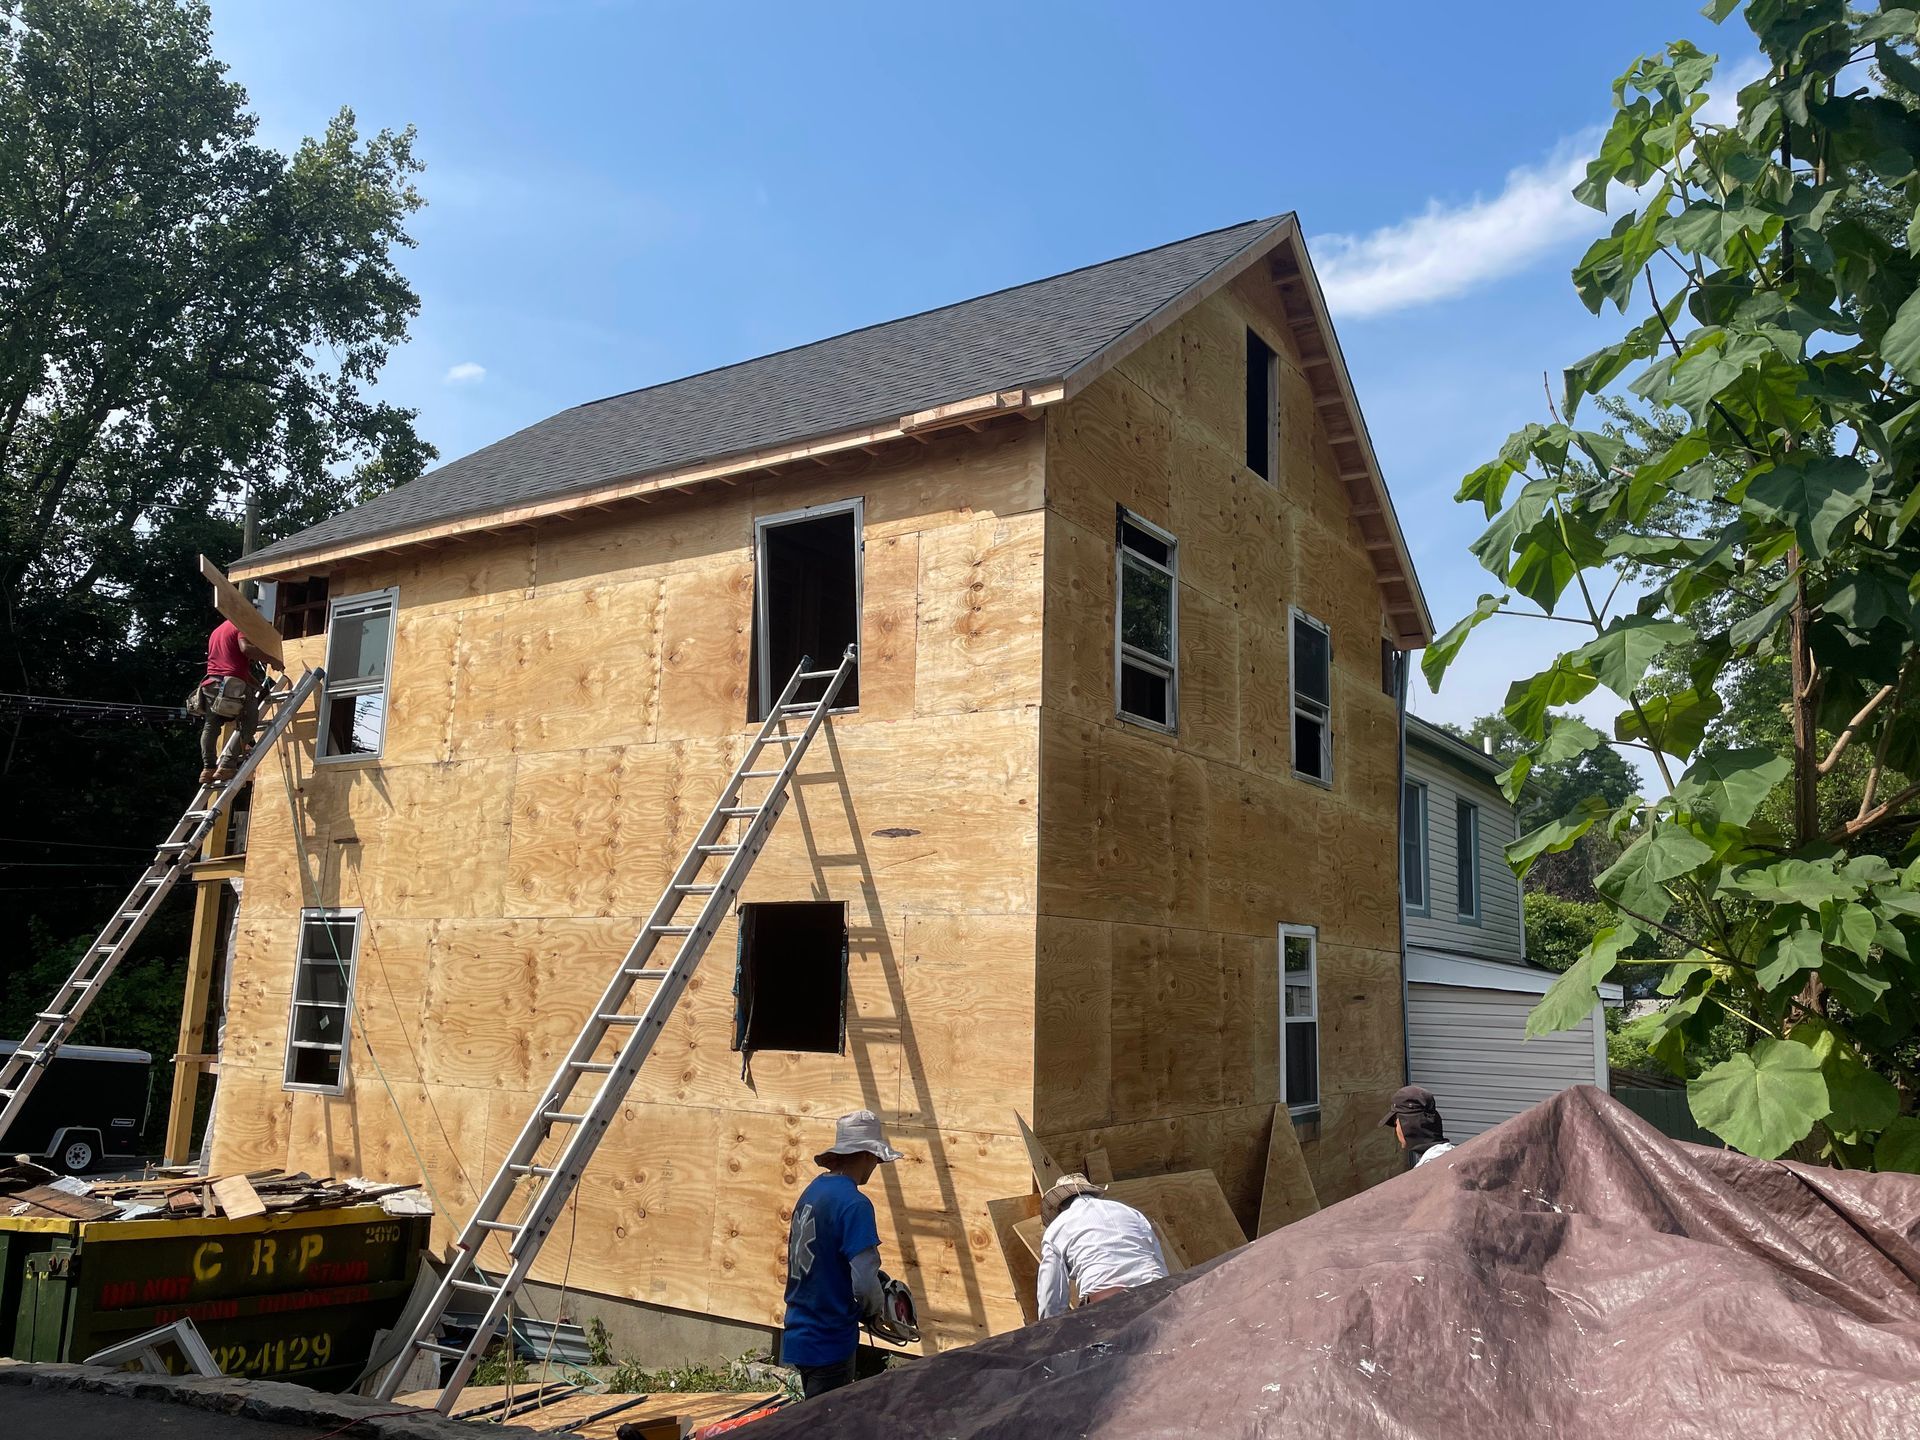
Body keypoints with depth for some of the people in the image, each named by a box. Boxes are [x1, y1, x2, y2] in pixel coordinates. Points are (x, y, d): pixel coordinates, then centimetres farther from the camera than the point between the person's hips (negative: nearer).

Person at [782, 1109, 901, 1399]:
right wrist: (877, 1305, -5)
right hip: (829, 1343, -8)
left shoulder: (812, 1191, 5)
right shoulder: (854, 1204, -21)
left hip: (799, 1335, 8)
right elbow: (865, 1285, -25)